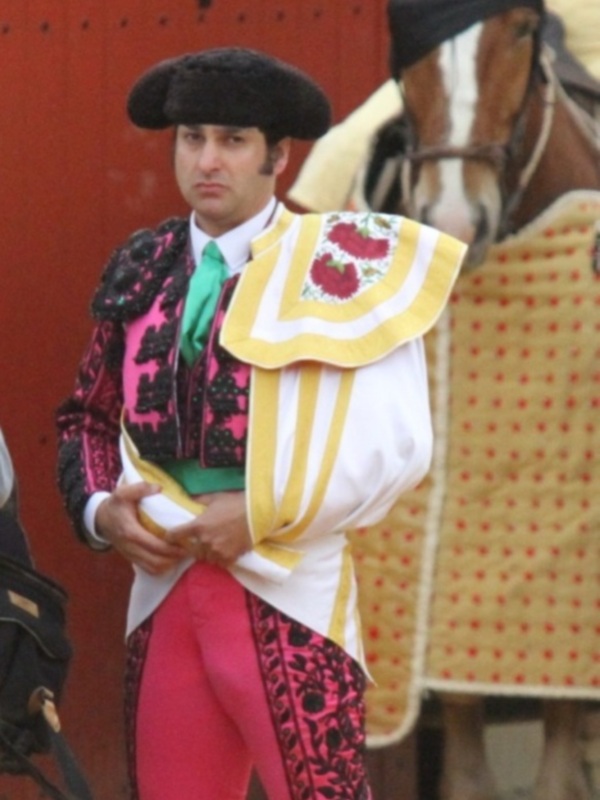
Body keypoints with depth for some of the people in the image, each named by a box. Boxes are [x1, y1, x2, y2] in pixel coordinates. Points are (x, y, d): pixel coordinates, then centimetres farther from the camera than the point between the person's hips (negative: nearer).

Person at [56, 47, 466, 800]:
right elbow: (88, 417, 19)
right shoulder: (141, 272, 11)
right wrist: (99, 511, 0)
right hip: (164, 601, 5)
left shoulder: (336, 264, -6)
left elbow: (394, 443, -11)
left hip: (288, 603, -5)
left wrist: (264, 517, -14)